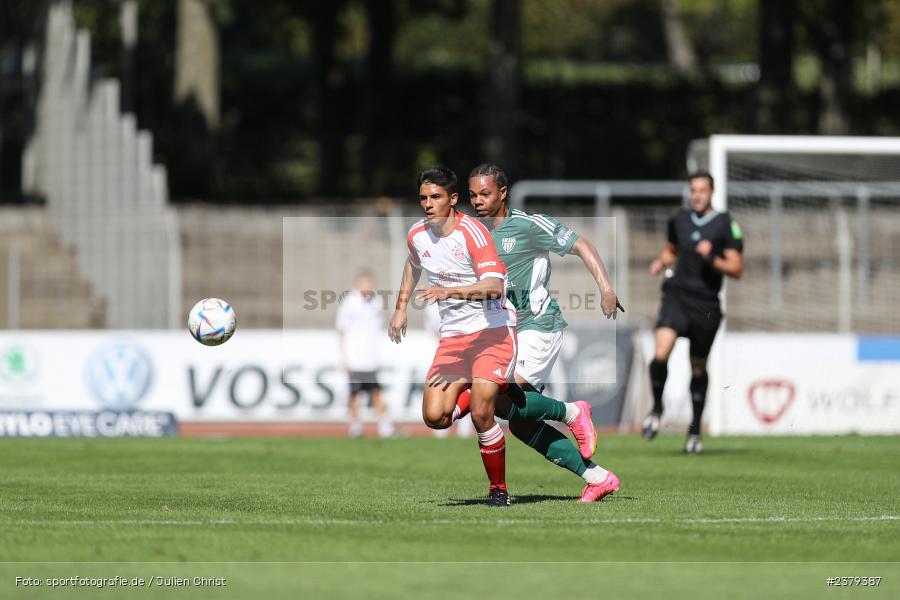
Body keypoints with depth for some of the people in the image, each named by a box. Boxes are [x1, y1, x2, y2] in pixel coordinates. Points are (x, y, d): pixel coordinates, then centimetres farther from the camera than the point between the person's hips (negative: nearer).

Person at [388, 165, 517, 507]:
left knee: (480, 413, -19)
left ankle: (499, 489, 1)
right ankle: (474, 399, 23)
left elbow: (494, 287, -28)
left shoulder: (472, 233, -17)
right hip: (452, 337, 6)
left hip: (492, 331, -6)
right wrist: (401, 306, 28)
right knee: (434, 416, -12)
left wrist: (449, 291, -39)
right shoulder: (417, 236, 4)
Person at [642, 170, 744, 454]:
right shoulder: (679, 220, 9)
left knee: (698, 367, 9)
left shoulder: (726, 225, -2)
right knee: (661, 354, -21)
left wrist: (712, 259, -21)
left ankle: (695, 430, 25)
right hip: (676, 295, 2)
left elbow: (736, 269, -4)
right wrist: (661, 262, 6)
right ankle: (656, 408, 3)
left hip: (706, 303, -2)